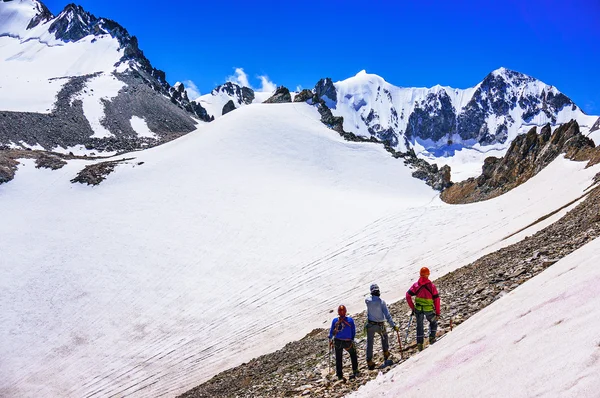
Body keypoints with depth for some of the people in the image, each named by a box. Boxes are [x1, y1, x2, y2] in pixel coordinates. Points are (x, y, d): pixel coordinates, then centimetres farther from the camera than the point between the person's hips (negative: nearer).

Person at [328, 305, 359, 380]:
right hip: (348, 343, -1)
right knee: (353, 354, 26)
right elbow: (353, 331, -2)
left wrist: (330, 339, 16)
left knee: (338, 359, 15)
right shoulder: (350, 320, -11)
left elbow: (331, 331, 0)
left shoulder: (335, 320, -9)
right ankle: (355, 371, 28)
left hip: (337, 342, 1)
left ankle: (340, 375, 18)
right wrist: (352, 339, 14)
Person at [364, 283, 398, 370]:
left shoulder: (367, 300, -13)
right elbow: (387, 315, -18)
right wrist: (393, 325, -13)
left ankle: (369, 362, 8)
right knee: (384, 336, 31)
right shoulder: (381, 302, -17)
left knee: (369, 343, 10)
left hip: (370, 325, 1)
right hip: (380, 325, -1)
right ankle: (386, 352, 39)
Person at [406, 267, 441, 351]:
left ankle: (419, 343, 13)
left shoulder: (416, 285, -3)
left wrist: (412, 308, 1)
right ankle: (432, 338, 14)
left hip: (418, 309, 1)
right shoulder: (432, 286, -7)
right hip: (429, 310, -1)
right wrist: (437, 313, 0)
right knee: (433, 322, 25)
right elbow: (436, 299, -7)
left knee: (419, 326, 16)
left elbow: (408, 295, -6)